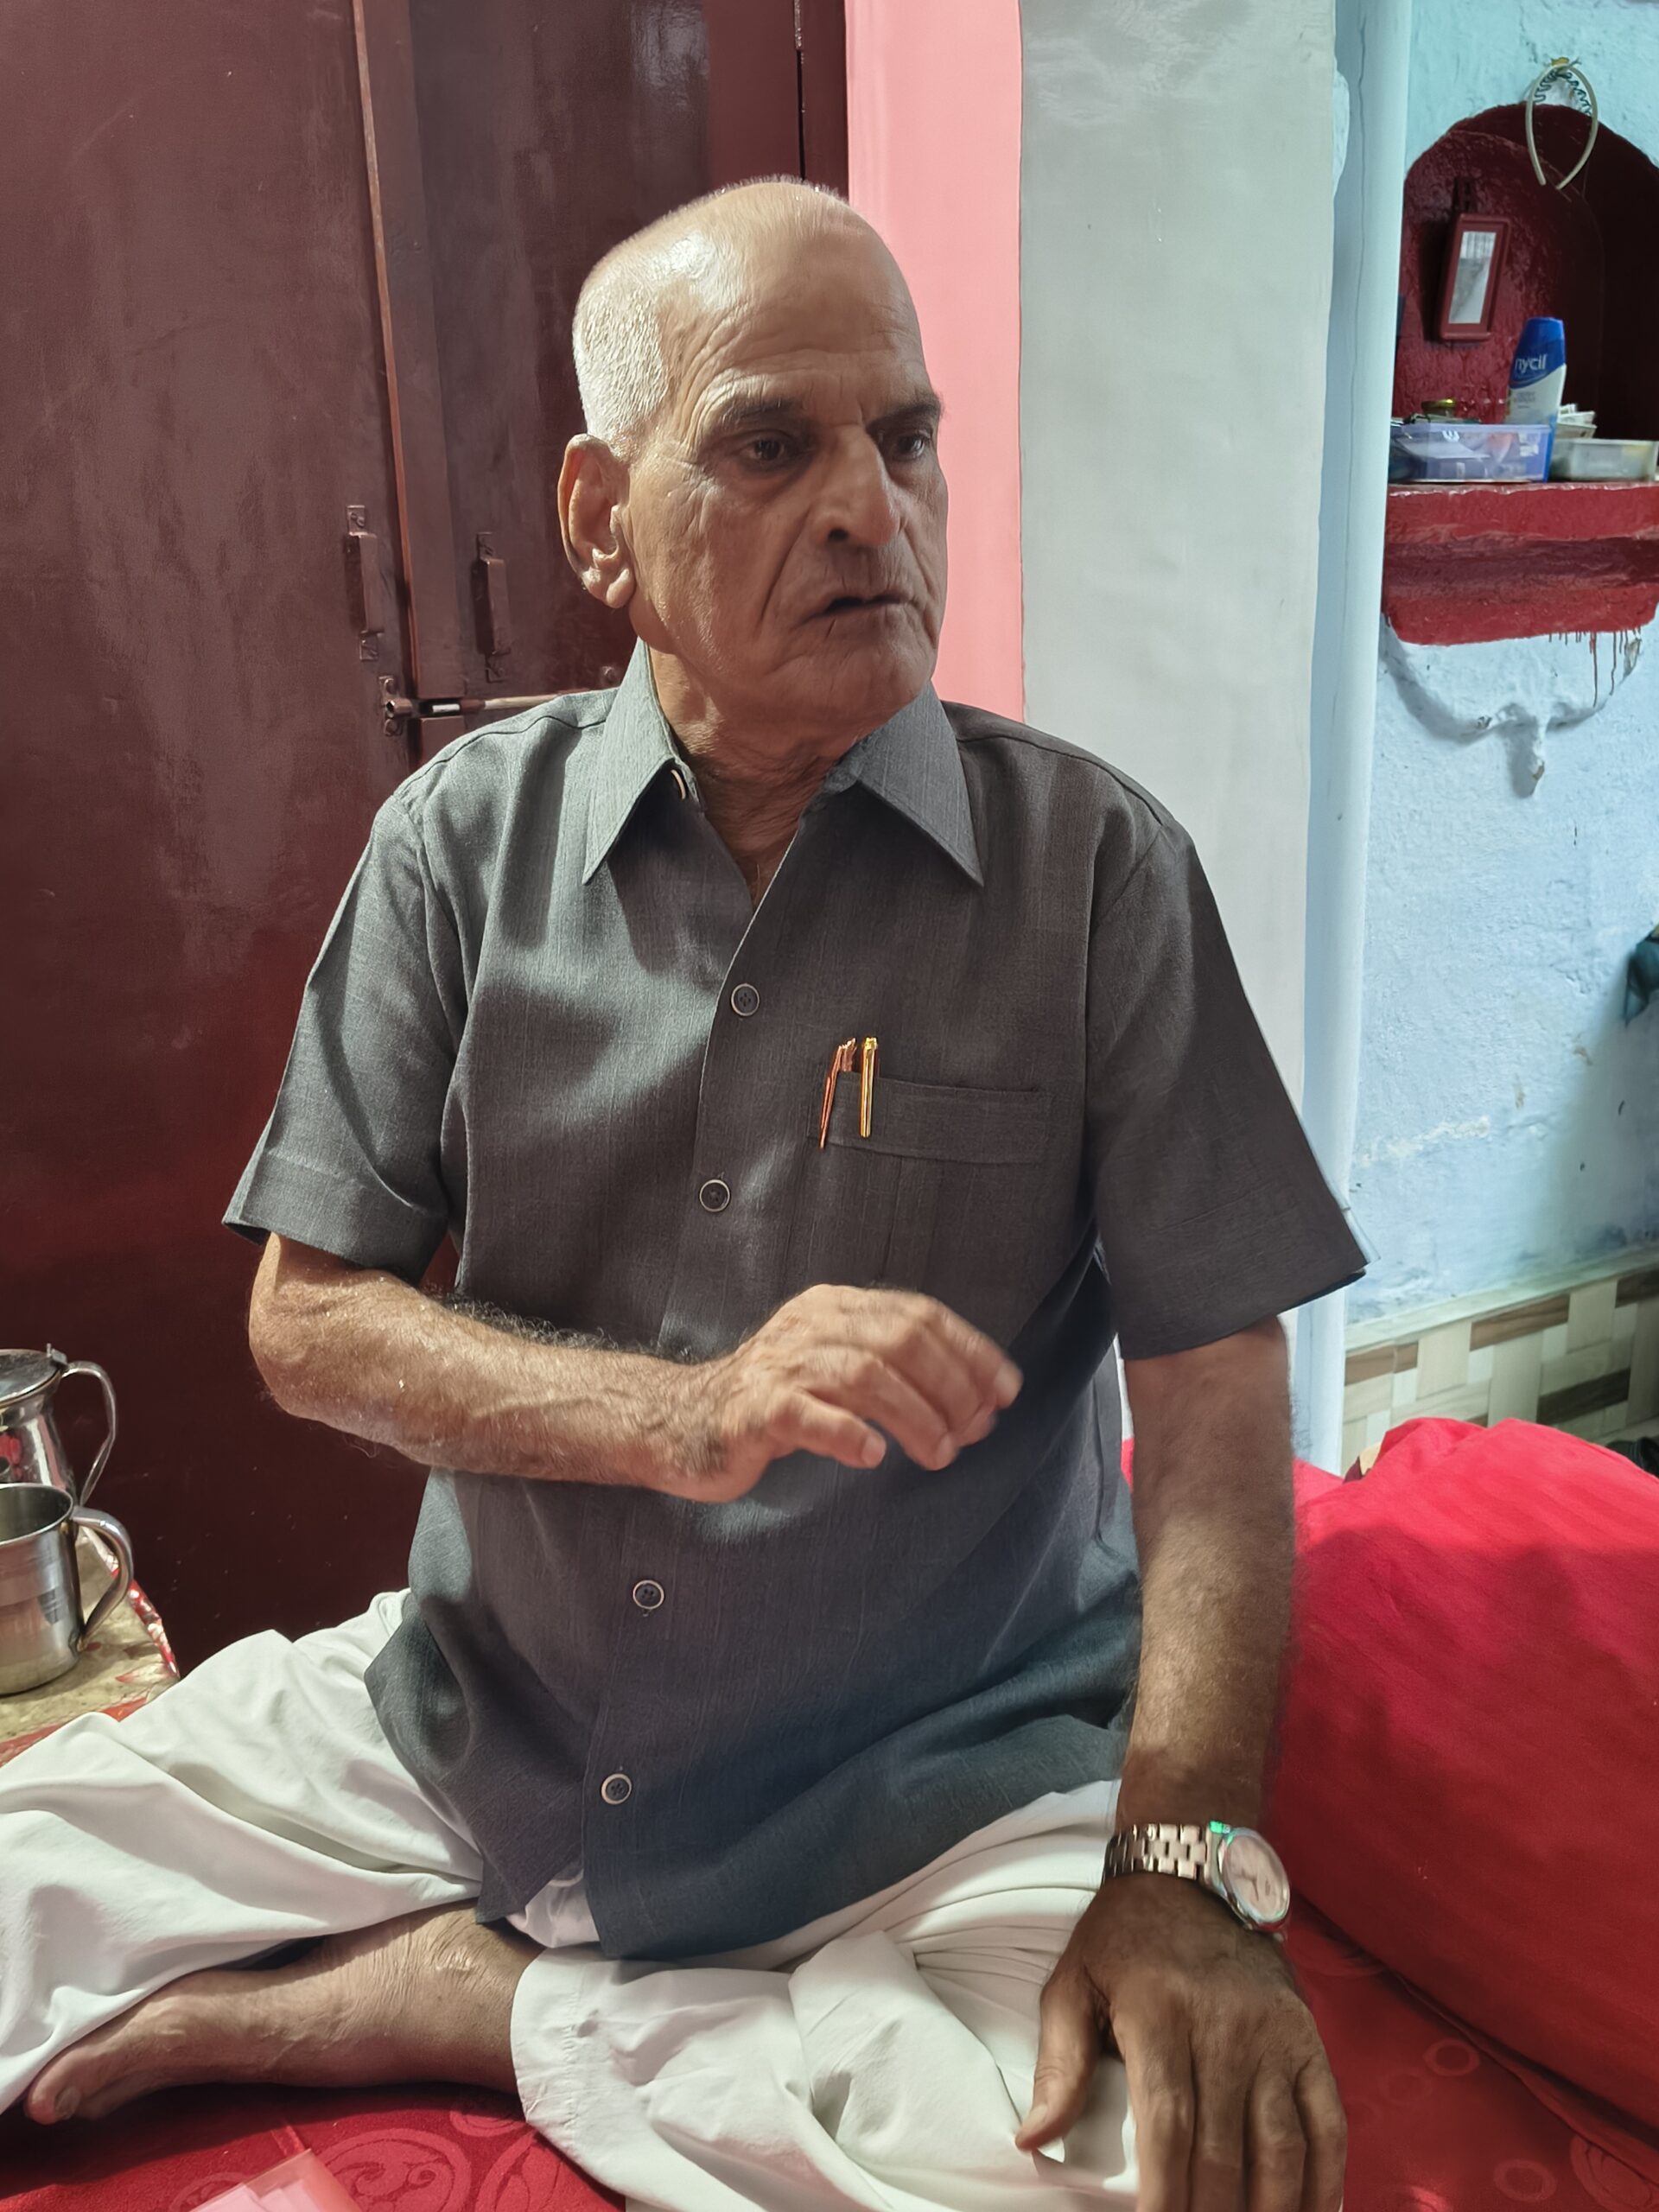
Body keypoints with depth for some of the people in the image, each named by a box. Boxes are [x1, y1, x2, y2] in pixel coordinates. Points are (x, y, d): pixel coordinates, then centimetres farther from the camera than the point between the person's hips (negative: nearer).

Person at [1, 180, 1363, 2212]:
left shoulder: (1094, 863, -8)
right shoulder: (465, 838, -3)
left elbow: (1213, 1398, -8)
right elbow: (307, 1321, -4)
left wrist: (1184, 1861, -21)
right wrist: (686, 1416, -21)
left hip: (943, 1784, 1)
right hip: (466, 1726, 1)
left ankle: (471, 2003, -7)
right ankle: (575, 1981, 1)